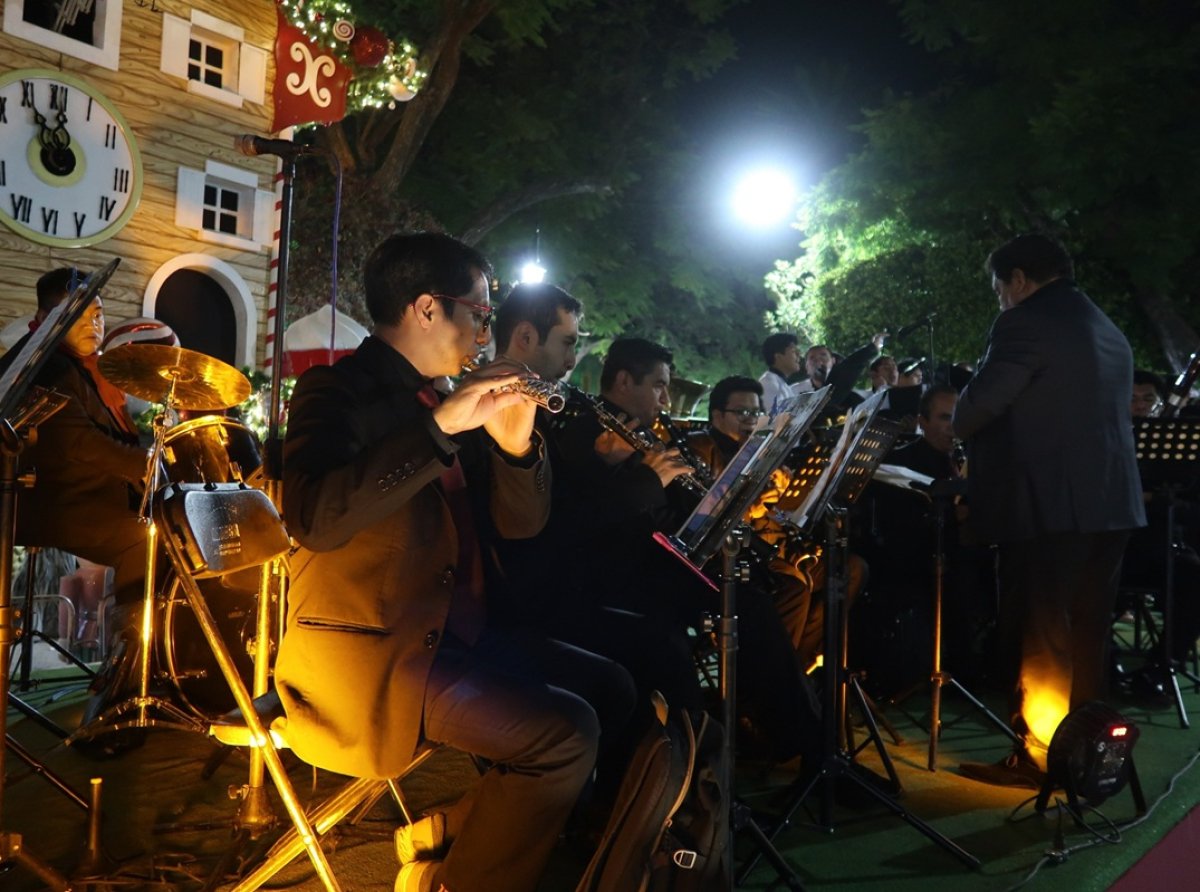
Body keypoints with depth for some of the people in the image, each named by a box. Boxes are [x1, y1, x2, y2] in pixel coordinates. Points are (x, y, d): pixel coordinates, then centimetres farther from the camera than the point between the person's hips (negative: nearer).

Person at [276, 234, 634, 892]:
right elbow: (313, 520, -29)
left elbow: (518, 523, 9)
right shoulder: (338, 390, -10)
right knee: (566, 732, -20)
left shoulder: (442, 403, 13)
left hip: (454, 631, 9)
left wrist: (515, 445, -10)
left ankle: (442, 837, 13)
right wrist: (438, 427, -31)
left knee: (610, 689, 6)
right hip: (370, 648, -9)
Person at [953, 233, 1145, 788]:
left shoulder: (1026, 323, -9)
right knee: (1084, 638, 16)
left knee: (1039, 640, 1)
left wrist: (959, 427, 7)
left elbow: (977, 407, -15)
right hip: (1109, 501, 9)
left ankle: (1040, 756, 8)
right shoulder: (1110, 332, 18)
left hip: (1050, 503, -8)